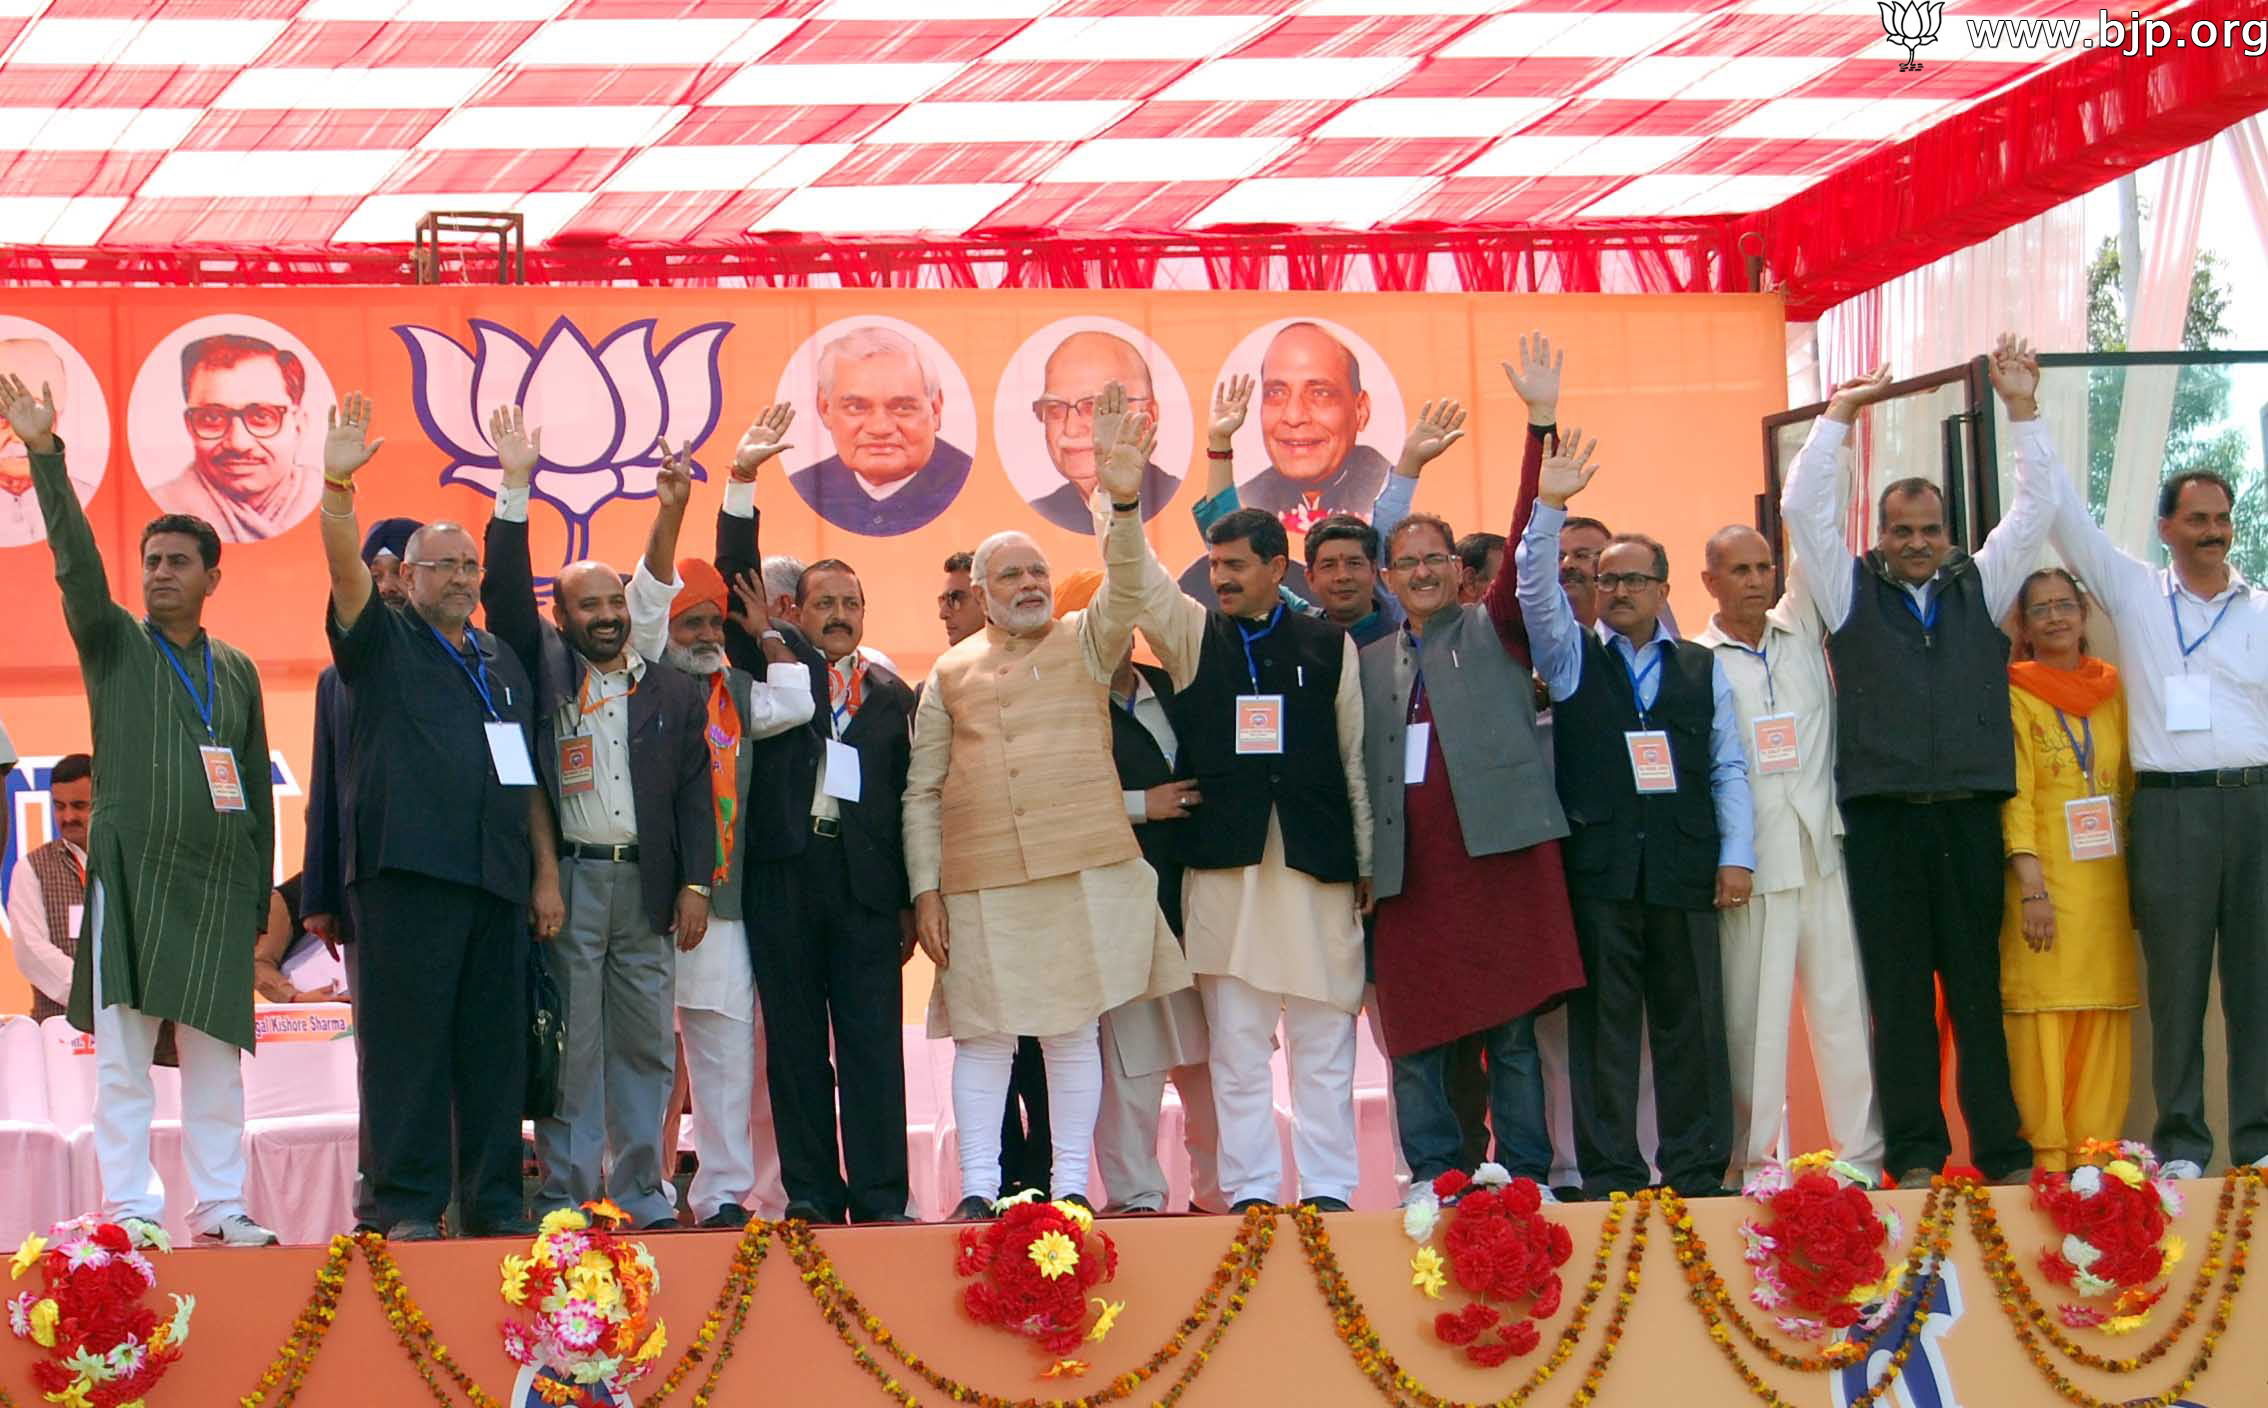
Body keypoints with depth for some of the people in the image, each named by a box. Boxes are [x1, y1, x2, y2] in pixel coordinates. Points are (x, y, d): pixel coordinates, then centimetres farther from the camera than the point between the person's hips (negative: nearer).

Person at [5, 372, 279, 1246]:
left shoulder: (237, 671, 14)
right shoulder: (113, 644, 7)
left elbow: (257, 788, 16)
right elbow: (75, 562, -8)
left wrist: (259, 897, 11)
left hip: (218, 886, 3)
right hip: (131, 876, -3)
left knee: (216, 1055, 4)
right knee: (122, 1053, -5)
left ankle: (218, 1206, 9)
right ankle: (129, 1210, -3)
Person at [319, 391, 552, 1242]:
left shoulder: (502, 660, 20)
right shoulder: (383, 645, 7)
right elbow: (347, 571, -11)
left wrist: (546, 873, 12)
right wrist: (338, 488, -26)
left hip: (497, 880, 5)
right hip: (407, 874, -5)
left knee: (496, 1043, 5)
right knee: (408, 1038, -6)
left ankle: (493, 1198, 10)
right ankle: (407, 1203, -4)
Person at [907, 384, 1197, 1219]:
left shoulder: (1086, 643, 10)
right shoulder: (952, 673, 11)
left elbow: (1130, 592, -11)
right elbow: (922, 791, 9)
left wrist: (1121, 504, -27)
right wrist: (925, 889, 0)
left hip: (1084, 870, 0)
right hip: (981, 882, 0)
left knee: (1073, 1031, 3)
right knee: (983, 1035, 1)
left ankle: (1070, 1186, 8)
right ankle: (977, 1190, 6)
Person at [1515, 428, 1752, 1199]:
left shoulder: (1702, 670, 13)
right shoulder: (1572, 658, 10)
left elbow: (1728, 767, 11)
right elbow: (1536, 591, -6)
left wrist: (1736, 856, 2)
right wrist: (1549, 507, -18)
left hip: (1684, 871, 1)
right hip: (1599, 867, -1)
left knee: (1691, 1022, 2)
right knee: (1603, 1025, -1)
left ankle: (1696, 1171, 7)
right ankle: (1609, 1174, 2)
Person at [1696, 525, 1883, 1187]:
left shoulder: (1802, 630, 14)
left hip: (1823, 852, 3)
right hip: (1750, 863, -3)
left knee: (1844, 1005, 1)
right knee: (1753, 1015, -3)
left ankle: (1862, 1156, 3)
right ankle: (1755, 1159, 3)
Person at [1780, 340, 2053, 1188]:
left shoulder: (1978, 588, 14)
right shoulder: (1852, 592, 10)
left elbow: (2034, 511, 10)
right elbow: (1803, 509, 3)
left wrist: (2021, 409, 6)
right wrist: (1839, 415, 5)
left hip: (1969, 816, 1)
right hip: (1882, 819, -1)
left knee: (1981, 990, 2)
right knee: (1898, 992, 0)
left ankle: (2002, 1151, 4)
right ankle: (1914, 1154, 3)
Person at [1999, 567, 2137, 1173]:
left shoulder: (2113, 691, 12)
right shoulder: (2017, 696, 1)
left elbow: (2132, 784, 14)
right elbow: (2014, 793, -6)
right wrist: (2032, 884, -16)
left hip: (2108, 879, 4)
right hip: (2045, 878, -4)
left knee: (2106, 1015, 1)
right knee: (2043, 1010, -7)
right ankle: (2047, 1155, -4)